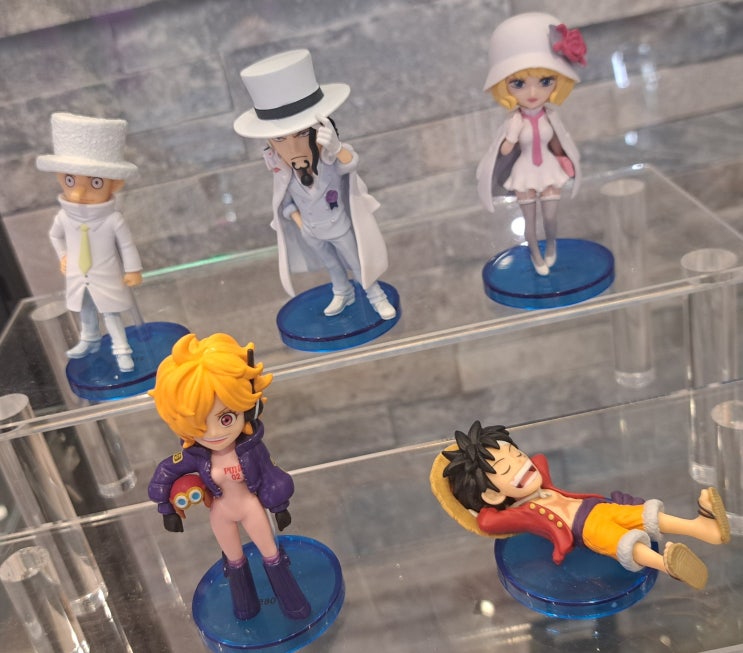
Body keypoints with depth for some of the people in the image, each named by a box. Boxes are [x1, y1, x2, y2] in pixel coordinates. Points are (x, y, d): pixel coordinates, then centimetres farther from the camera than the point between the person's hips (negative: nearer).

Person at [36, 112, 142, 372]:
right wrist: (63, 256, 7)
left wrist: (132, 271, -8)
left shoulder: (113, 220, -26)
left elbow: (127, 245, -14)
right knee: (86, 311, 25)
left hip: (106, 281, -5)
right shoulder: (64, 217, -14)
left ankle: (121, 349, 23)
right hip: (78, 279, 5)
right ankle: (89, 341, 47)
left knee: (111, 314, 8)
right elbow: (55, 236, 9)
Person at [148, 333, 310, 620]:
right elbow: (163, 476, -12)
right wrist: (167, 510, -4)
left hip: (251, 506, -1)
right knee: (234, 560, 26)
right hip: (220, 513, 1)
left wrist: (279, 508, -5)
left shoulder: (252, 448, -31)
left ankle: (288, 596, 44)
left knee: (271, 554, 20)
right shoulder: (193, 457, -29)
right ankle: (245, 600, 53)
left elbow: (272, 479, -16)